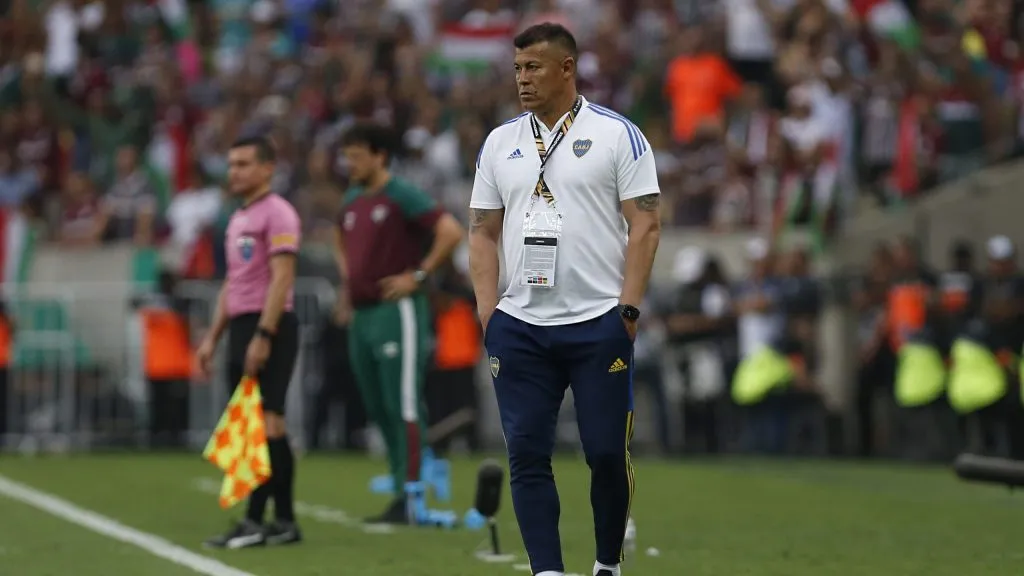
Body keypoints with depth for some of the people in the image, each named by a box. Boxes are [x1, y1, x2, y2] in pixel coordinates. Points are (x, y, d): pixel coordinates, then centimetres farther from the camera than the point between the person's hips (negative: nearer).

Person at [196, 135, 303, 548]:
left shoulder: (277, 213, -8)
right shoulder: (238, 219, 20)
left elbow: (281, 278, -16)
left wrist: (263, 336, -22)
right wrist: (213, 337, 19)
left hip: (268, 327, -9)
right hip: (241, 328, 9)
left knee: (266, 422, -11)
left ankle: (255, 522, -13)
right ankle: (284, 521, 10)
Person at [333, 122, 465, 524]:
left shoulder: (402, 196, -9)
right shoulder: (352, 201, 15)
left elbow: (451, 232, -19)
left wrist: (418, 275, -17)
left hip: (397, 312, -9)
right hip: (361, 314, 9)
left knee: (403, 407, -9)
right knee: (378, 409, 9)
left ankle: (409, 497, -10)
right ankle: (401, 488, 15)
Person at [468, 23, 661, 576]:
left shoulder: (617, 134, -1)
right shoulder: (500, 142, 12)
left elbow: (645, 224, -3)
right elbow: (483, 231, 14)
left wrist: (628, 308, -10)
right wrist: (487, 312, 4)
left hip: (598, 324, -4)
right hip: (519, 327, 4)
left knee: (606, 452, 0)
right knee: (527, 455, -1)